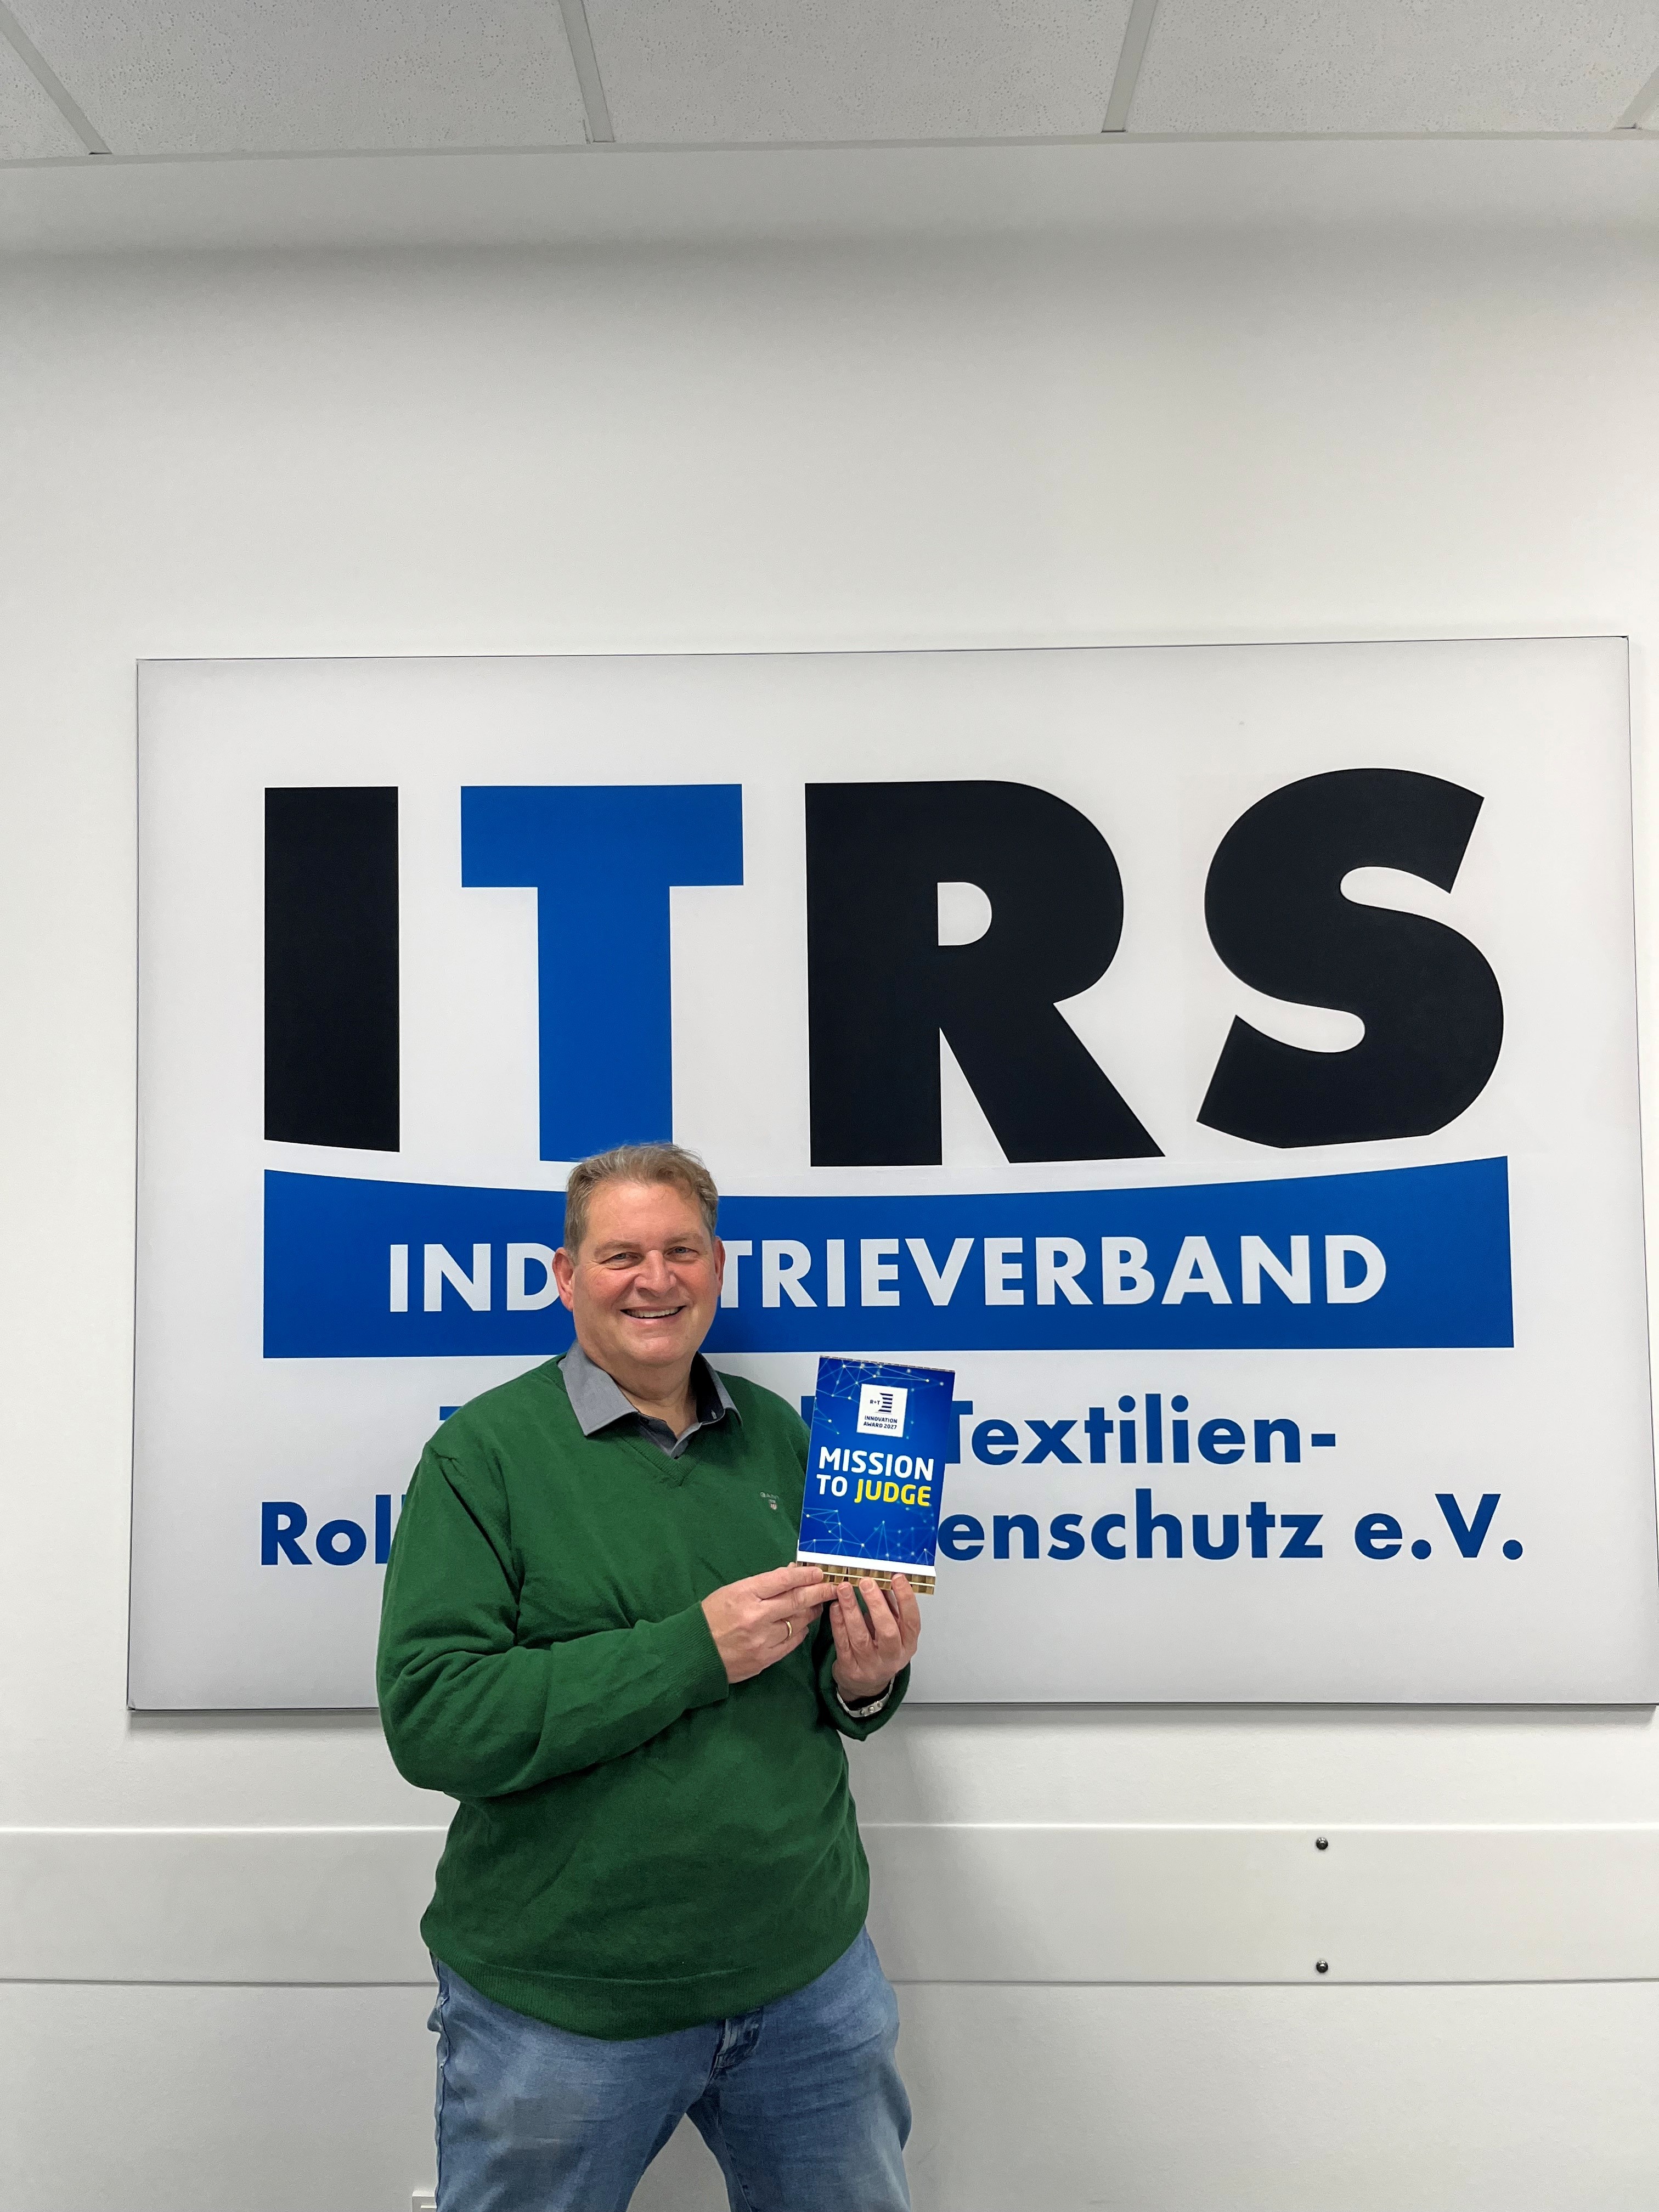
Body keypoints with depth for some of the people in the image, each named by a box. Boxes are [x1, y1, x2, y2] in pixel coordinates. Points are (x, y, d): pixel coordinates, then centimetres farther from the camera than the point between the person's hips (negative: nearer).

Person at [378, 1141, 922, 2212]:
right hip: (561, 2007, -4)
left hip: (809, 1971, 4)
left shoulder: (778, 1434, 2)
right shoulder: (484, 1452, -11)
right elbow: (431, 1721, -20)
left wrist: (865, 1683, -11)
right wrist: (695, 1647, -25)